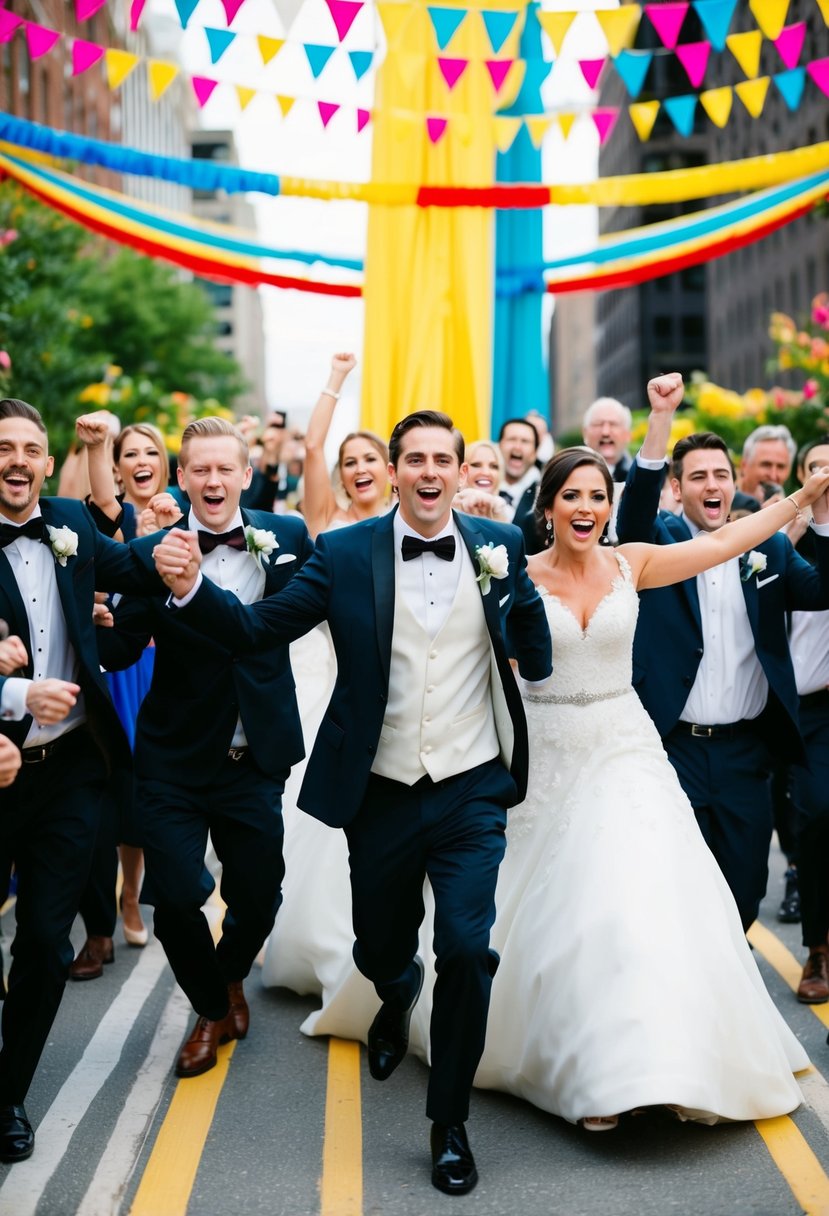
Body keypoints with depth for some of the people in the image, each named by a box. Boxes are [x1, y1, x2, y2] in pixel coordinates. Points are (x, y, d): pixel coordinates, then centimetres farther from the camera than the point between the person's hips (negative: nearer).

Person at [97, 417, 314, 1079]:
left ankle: (231, 976, 45)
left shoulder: (287, 537, -2)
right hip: (175, 761, -1)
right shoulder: (150, 553, -6)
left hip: (256, 759, 1)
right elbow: (119, 652, -12)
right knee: (176, 897, -4)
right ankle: (211, 1010, 27)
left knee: (259, 897, 9)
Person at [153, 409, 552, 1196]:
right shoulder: (345, 554, -5)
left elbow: (538, 657, 3)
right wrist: (190, 588, -24)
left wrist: (518, 583, -10)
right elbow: (259, 628, -10)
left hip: (471, 793, -1)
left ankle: (450, 1122, 11)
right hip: (381, 796, 1)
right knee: (379, 950, 17)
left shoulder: (498, 546, -1)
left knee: (466, 950, -11)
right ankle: (397, 1001, 57)